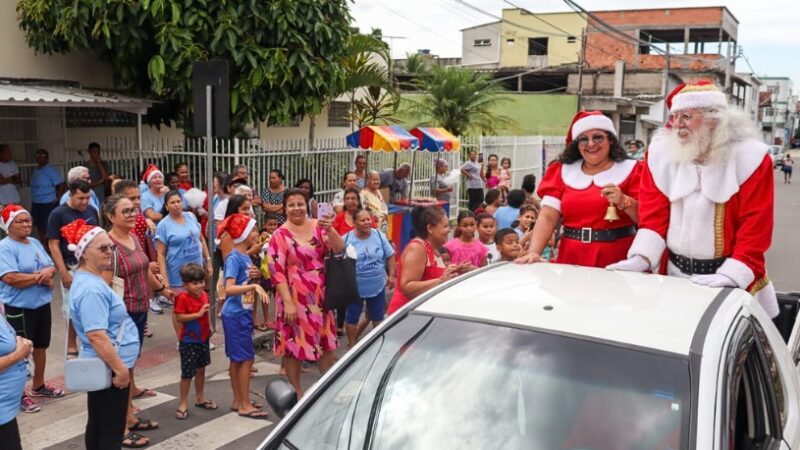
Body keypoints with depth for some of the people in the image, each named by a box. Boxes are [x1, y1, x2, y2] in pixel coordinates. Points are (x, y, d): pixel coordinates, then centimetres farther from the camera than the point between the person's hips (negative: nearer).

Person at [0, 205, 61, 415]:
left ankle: (38, 386, 35)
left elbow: (51, 266, 11)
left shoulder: (35, 243, 10)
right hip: (19, 309, -8)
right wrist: (39, 277, -17)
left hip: (42, 304, 8)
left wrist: (48, 273, -13)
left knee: (41, 346, 18)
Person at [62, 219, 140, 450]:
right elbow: (96, 336, -30)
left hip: (100, 367, 10)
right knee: (112, 431, 0)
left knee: (98, 426, 18)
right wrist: (120, 368, -25)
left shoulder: (89, 279, 9)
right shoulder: (91, 288, -25)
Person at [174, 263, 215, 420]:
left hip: (203, 339, 7)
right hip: (189, 342, -7)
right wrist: (198, 314, -27)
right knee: (187, 373, 0)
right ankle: (183, 403, 12)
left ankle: (200, 398, 33)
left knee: (201, 370, 19)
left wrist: (209, 327, 6)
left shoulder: (204, 295, 4)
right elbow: (179, 318, -24)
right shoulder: (183, 298, -18)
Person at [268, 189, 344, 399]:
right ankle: (297, 392, 19)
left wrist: (329, 229, -24)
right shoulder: (280, 235, -9)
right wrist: (288, 302, -19)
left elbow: (339, 249, -6)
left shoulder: (318, 227, 3)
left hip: (320, 295, 5)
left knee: (326, 343, 15)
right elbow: (276, 271, -13)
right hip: (295, 297, -4)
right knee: (294, 345, 4)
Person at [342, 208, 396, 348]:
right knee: (352, 317, 9)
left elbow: (390, 257, 3)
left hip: (377, 286, 2)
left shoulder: (379, 236, -5)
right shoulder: (346, 239, -11)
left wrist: (391, 275, -2)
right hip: (354, 287, -2)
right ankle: (352, 344, 27)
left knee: (378, 316, 17)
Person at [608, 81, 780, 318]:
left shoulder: (750, 158, -9)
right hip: (674, 275, 3)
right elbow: (654, 215, -1)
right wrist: (642, 257, -15)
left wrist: (731, 275, -22)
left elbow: (755, 225, -12)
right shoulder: (662, 153, -1)